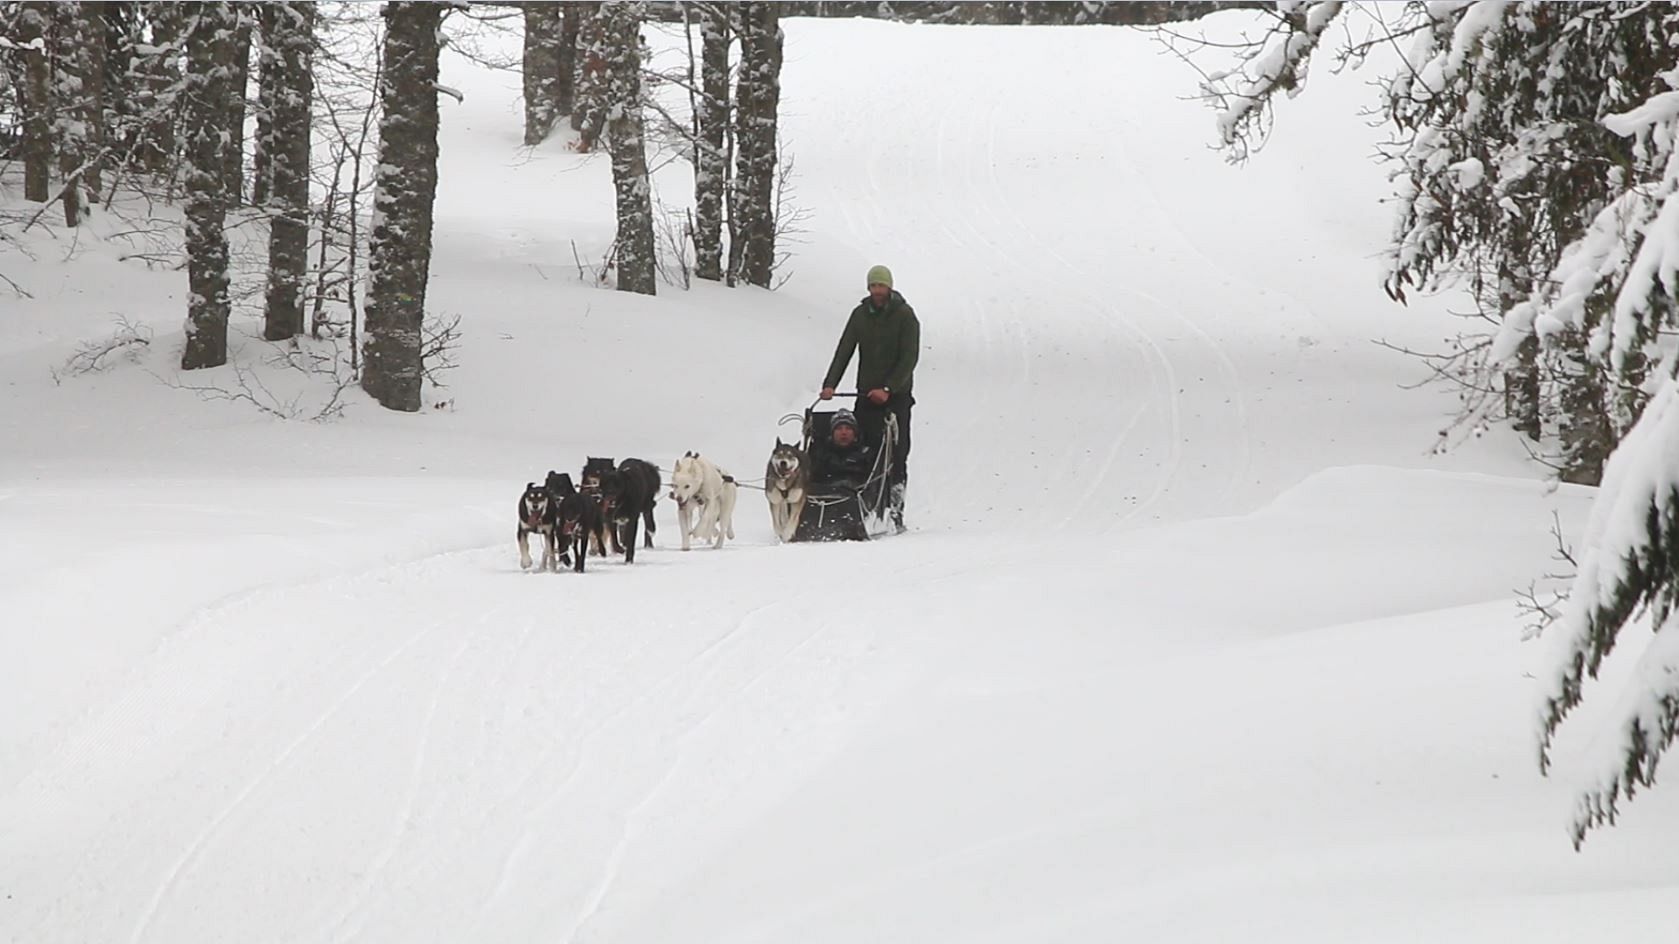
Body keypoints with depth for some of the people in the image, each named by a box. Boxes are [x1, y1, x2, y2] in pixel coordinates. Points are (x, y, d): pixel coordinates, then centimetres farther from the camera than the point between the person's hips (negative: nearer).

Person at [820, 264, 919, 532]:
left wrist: (888, 389, -21)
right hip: (866, 394, 3)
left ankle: (895, 511, -2)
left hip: (896, 395, -3)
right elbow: (844, 350, 4)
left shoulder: (904, 315, -4)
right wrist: (830, 384, -10)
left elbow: (909, 357, -11)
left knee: (896, 456, -5)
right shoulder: (860, 314, 9)